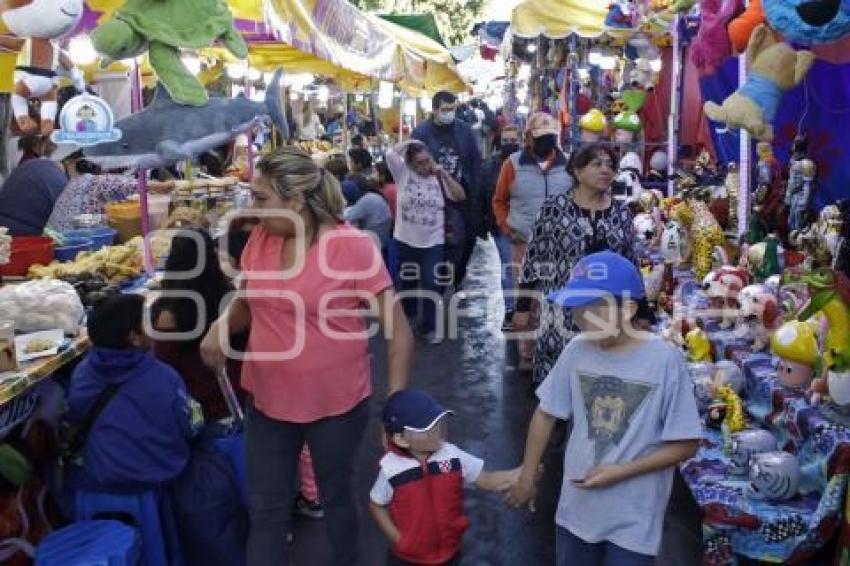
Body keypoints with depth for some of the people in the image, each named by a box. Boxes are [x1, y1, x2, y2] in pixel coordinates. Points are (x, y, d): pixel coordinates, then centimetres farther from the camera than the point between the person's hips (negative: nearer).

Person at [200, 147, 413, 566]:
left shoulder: (351, 246, -18)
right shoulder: (259, 238, -3)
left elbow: (397, 330, -13)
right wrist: (223, 324, -7)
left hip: (336, 405, -3)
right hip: (266, 401, 4)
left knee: (336, 497, 21)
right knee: (266, 511, 15)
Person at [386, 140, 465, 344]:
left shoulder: (439, 178, 1)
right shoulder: (404, 173, -3)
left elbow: (460, 196, -8)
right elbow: (390, 154, -17)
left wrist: (443, 173, -12)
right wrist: (409, 143, -5)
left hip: (433, 242, -1)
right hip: (405, 240, 1)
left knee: (430, 284, -3)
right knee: (407, 282, 16)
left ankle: (429, 326, 9)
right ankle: (407, 318, 39)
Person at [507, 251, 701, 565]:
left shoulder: (665, 360, -19)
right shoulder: (577, 350, -8)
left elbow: (686, 444, -13)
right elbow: (546, 414, 4)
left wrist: (620, 472, -18)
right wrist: (527, 476, 8)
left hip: (634, 520, -4)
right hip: (577, 508, 4)